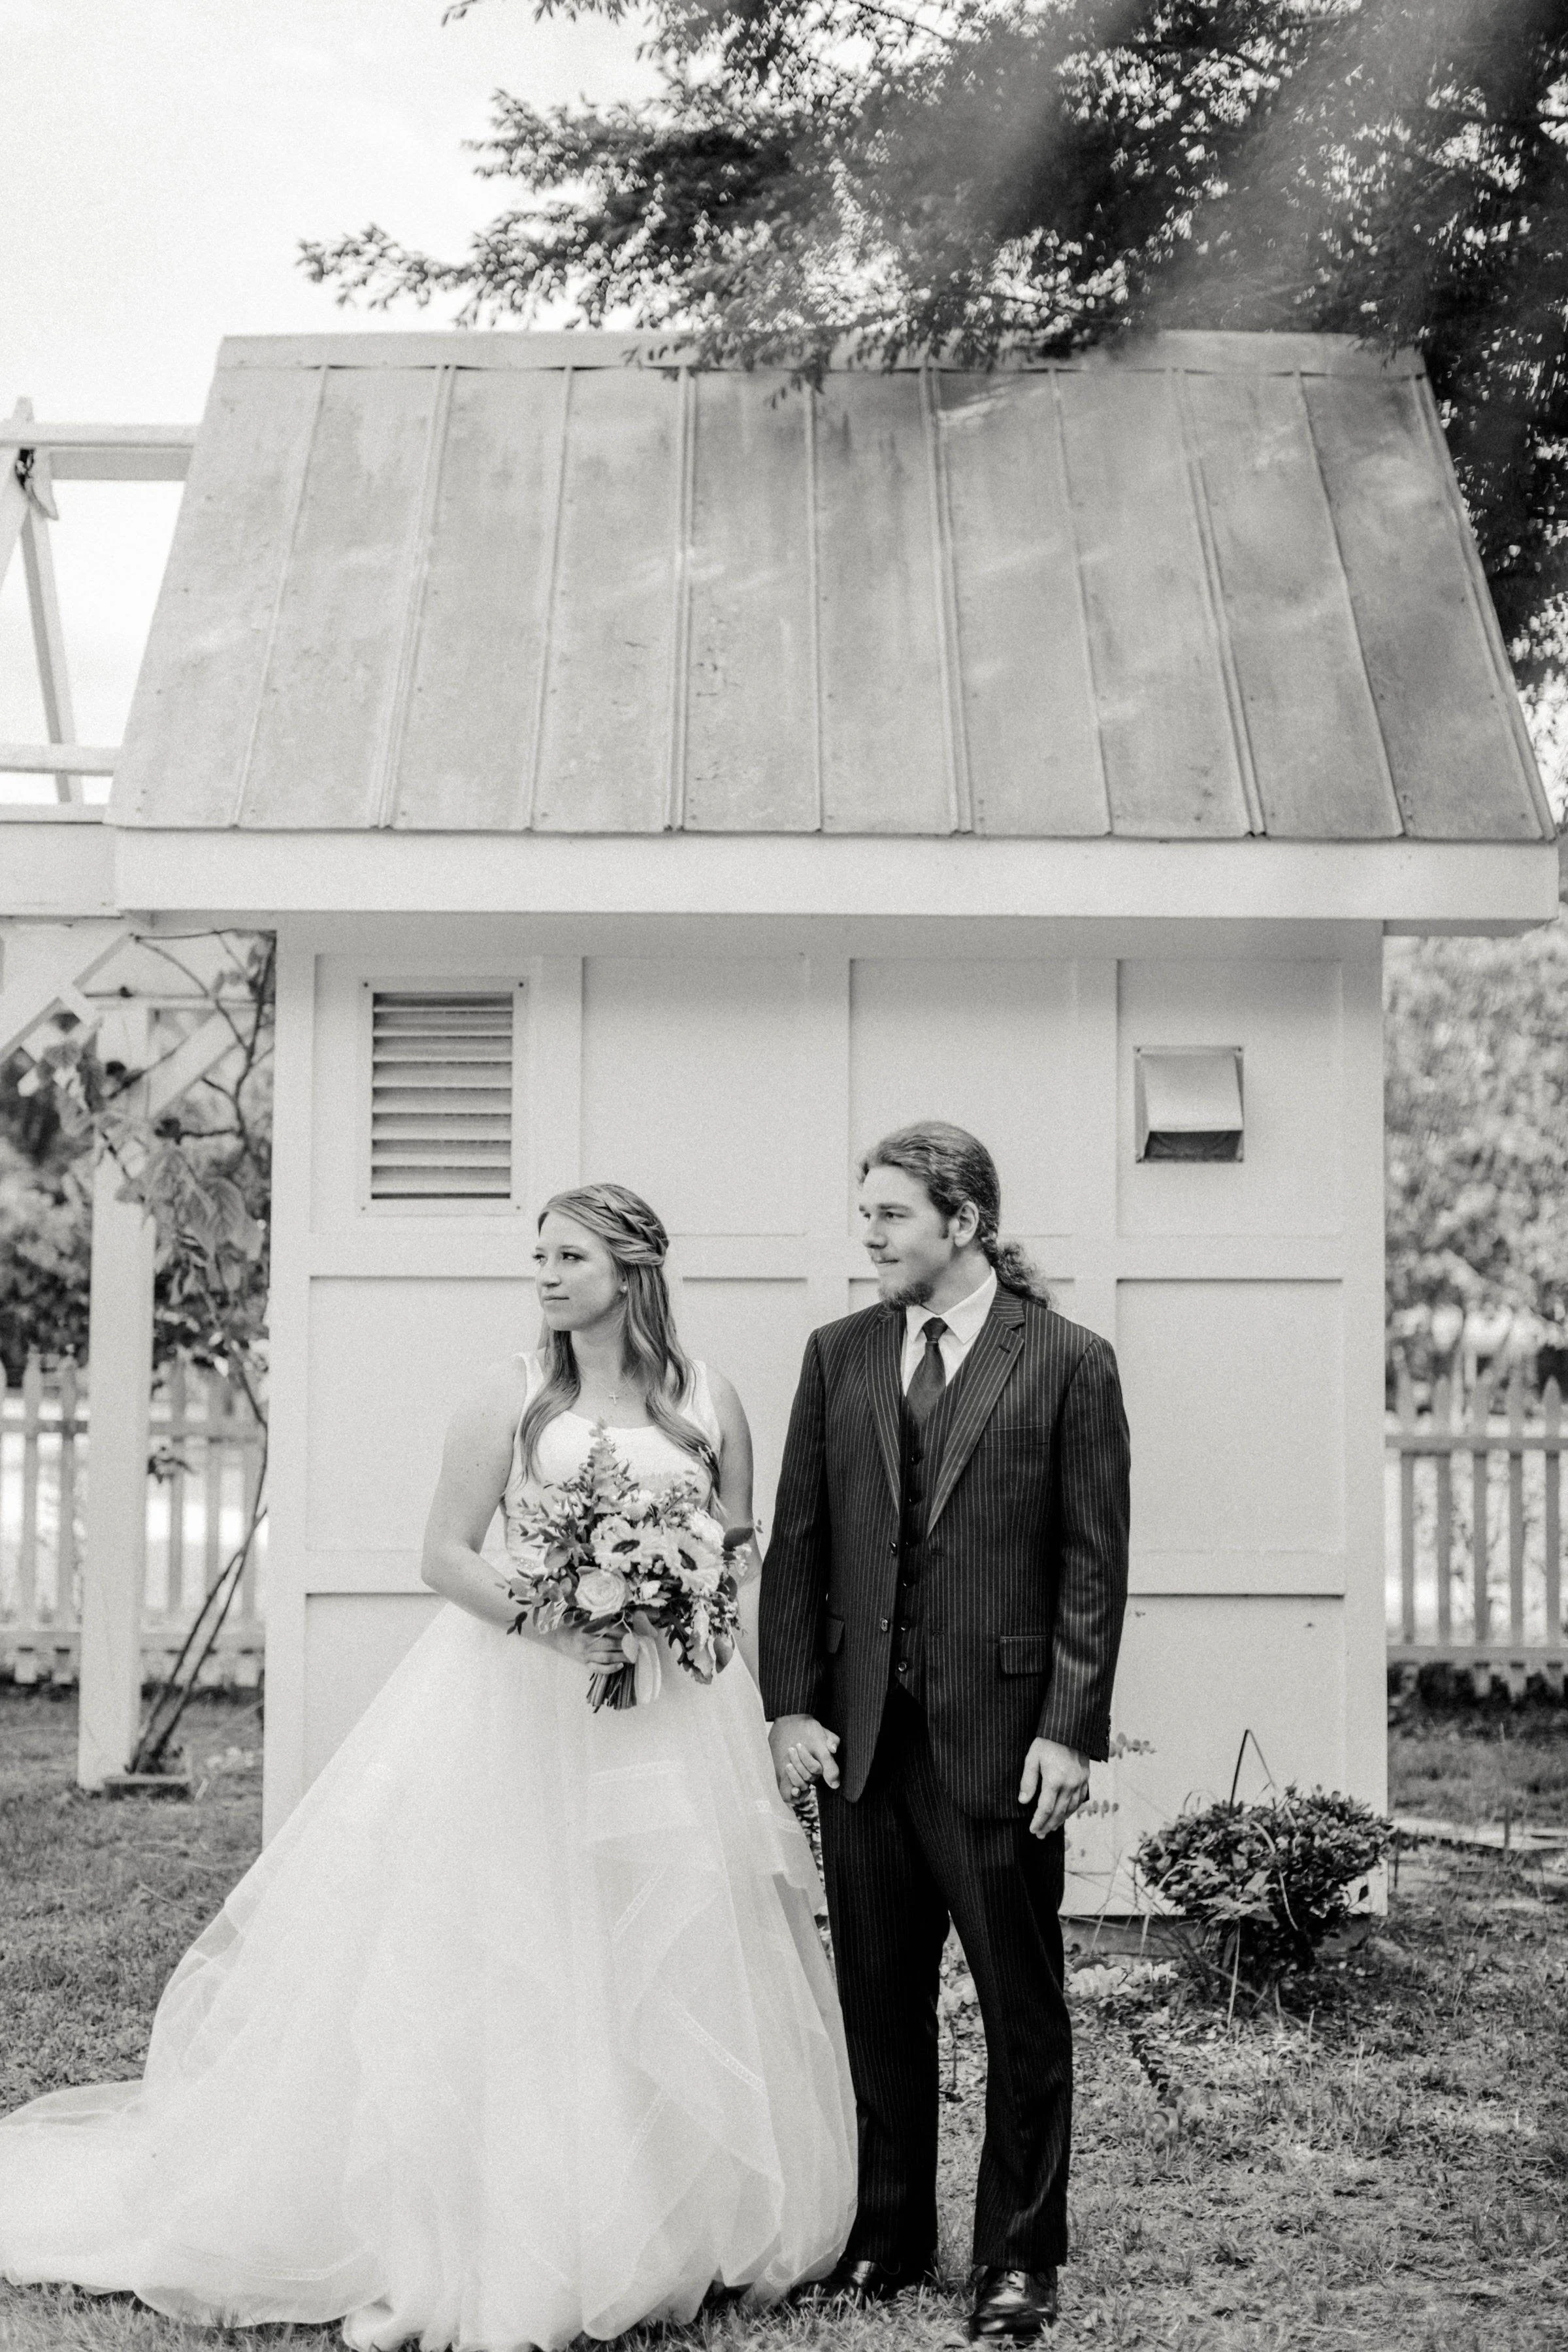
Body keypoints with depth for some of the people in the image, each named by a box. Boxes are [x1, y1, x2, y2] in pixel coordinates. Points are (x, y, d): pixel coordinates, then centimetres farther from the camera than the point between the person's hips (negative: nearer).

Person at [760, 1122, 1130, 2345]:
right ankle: (887, 2234, 24)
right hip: (862, 1726, 4)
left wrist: (1069, 1730, -10)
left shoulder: (1068, 1361, -2)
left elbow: (1094, 1560, -4)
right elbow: (797, 1541, 9)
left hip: (1000, 1729, -3)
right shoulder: (839, 1355, 9)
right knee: (878, 1997, 11)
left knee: (1022, 2001, 5)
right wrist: (790, 1704, 2)